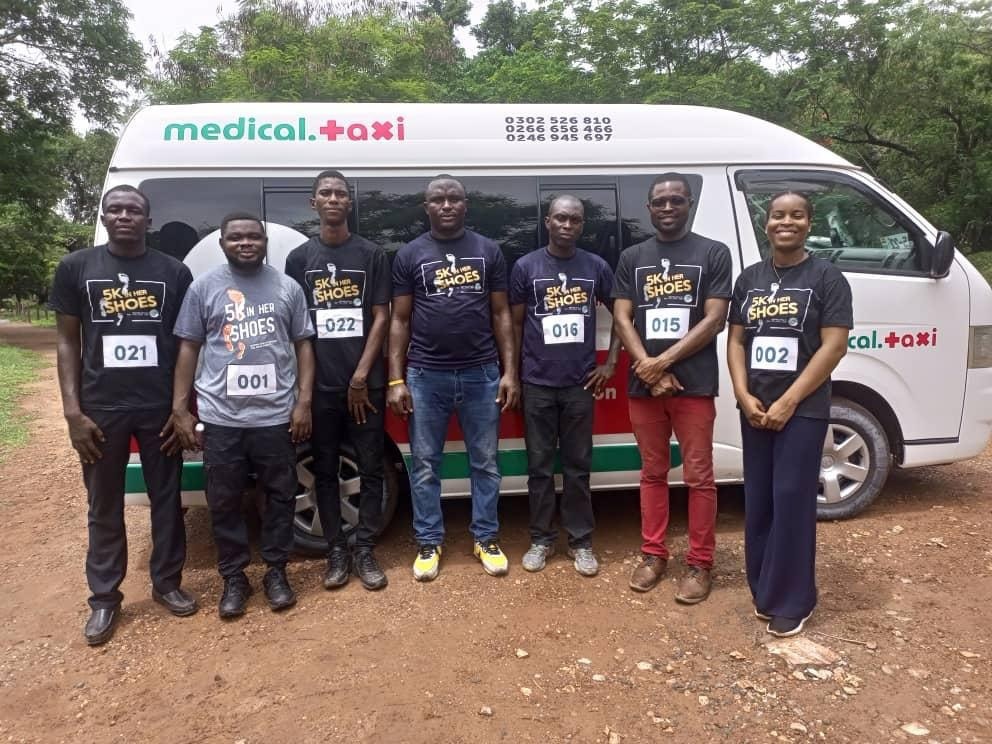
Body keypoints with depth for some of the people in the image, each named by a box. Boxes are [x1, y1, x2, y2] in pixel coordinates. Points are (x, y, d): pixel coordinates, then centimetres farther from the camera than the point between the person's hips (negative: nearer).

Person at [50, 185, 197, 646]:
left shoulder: (174, 272, 2)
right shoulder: (76, 268, 3)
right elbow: (68, 342, 3)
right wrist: (73, 411, -5)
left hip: (161, 408, 0)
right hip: (101, 409, 0)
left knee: (166, 500, 11)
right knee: (104, 507, 10)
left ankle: (167, 583, 28)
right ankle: (104, 599, 24)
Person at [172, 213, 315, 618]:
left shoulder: (288, 287, 5)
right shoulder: (203, 287, 4)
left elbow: (303, 346, 6)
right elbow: (188, 348, 5)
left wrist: (304, 402, -2)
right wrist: (180, 409, 0)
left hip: (277, 415, 0)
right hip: (221, 417, 0)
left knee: (279, 495, 10)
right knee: (224, 501, 9)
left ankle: (276, 572, 26)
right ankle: (234, 577, 25)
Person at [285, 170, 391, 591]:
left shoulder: (371, 255, 4)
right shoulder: (299, 258, 7)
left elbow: (380, 318, 1)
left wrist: (361, 376, -7)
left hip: (365, 382, -1)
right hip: (319, 383, 1)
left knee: (370, 468, 3)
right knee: (325, 470, 7)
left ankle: (364, 550, 14)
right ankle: (336, 551, 18)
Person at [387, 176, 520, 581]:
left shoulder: (488, 251, 6)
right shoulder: (409, 255, 3)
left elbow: (501, 315, 7)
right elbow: (399, 320, 4)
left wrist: (510, 371, 0)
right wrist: (395, 380, -3)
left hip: (482, 374, 1)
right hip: (425, 376, 0)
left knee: (485, 462, 10)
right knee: (424, 464, 8)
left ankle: (486, 539, 24)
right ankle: (429, 543, 22)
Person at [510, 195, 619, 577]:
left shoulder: (596, 266, 4)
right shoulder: (526, 266, 1)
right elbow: (515, 324, 6)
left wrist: (610, 363, 5)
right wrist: (512, 374, 3)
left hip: (580, 382, 1)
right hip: (537, 383, 0)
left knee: (578, 465, 8)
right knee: (539, 465, 8)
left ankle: (581, 542, 20)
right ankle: (541, 539, 21)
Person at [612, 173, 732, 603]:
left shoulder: (713, 254, 2)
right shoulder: (632, 258, 10)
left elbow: (715, 320, -5)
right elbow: (621, 319, 4)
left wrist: (664, 361, -12)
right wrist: (648, 368, -10)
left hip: (694, 383, -2)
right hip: (643, 385, 3)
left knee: (698, 476, 3)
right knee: (652, 472, 12)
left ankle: (700, 562, 15)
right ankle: (653, 553, 24)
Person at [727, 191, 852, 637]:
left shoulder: (827, 278, -3)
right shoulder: (749, 279, 10)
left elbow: (834, 347, -10)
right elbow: (735, 340, 9)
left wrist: (788, 402, -15)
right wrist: (744, 394, -6)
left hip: (802, 410, -4)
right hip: (755, 409, 5)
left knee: (792, 500, -3)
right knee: (758, 500, 9)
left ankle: (791, 601, 9)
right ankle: (764, 590, 24)